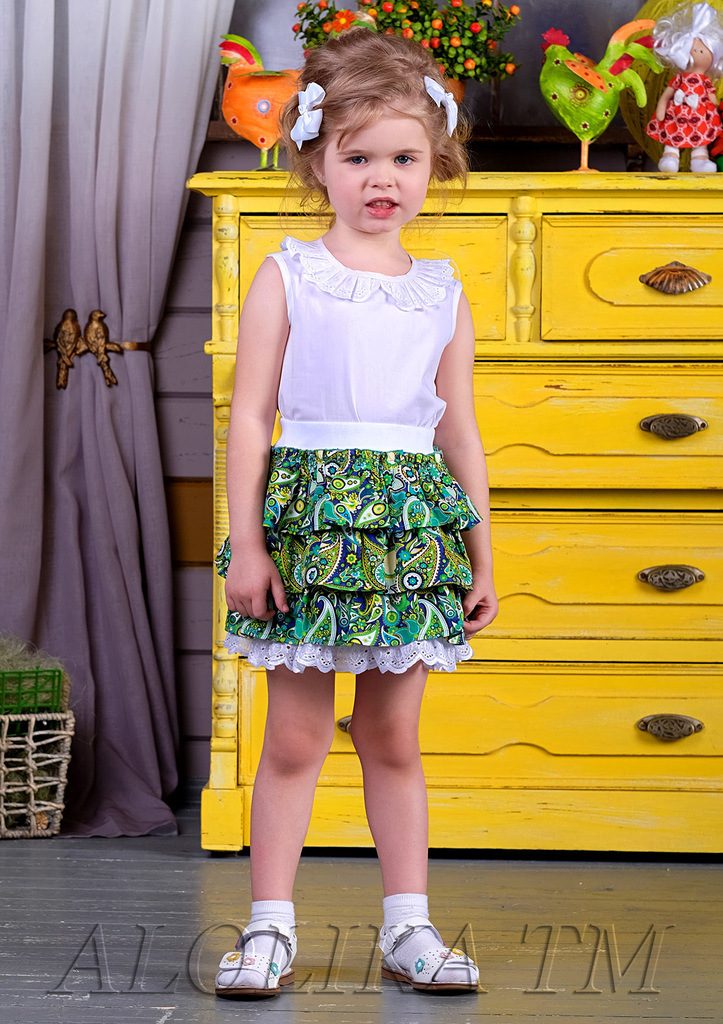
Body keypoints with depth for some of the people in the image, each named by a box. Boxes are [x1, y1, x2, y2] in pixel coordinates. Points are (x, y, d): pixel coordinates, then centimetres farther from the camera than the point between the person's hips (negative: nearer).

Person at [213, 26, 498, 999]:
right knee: (295, 738, 1)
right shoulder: (287, 277, 0)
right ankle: (270, 928, 9)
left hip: (413, 521, 2)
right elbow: (250, 416, -2)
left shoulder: (442, 294, 9)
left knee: (395, 739, 8)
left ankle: (408, 926, 16)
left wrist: (482, 558, 10)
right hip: (311, 511, -2)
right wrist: (247, 543, -8)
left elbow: (460, 432, 12)